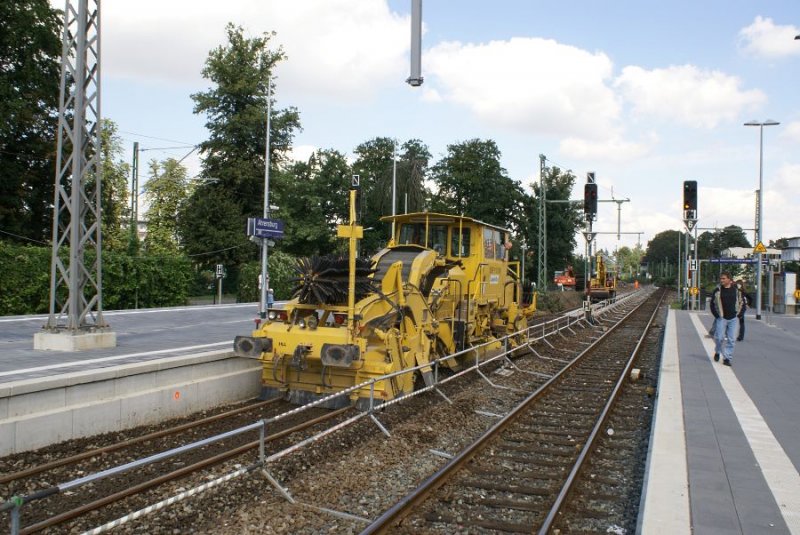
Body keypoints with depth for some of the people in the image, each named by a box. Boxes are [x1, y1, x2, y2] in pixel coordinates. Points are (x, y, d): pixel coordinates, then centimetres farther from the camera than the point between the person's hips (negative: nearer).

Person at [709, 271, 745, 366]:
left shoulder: (736, 289, 4)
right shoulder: (717, 290, 0)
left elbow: (742, 302, 12)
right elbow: (712, 303, 4)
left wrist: (739, 314, 3)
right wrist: (716, 315, -4)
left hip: (733, 319, 1)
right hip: (721, 318, -1)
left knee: (731, 340, 1)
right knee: (719, 338, -3)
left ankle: (727, 358, 9)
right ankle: (717, 352, 24)